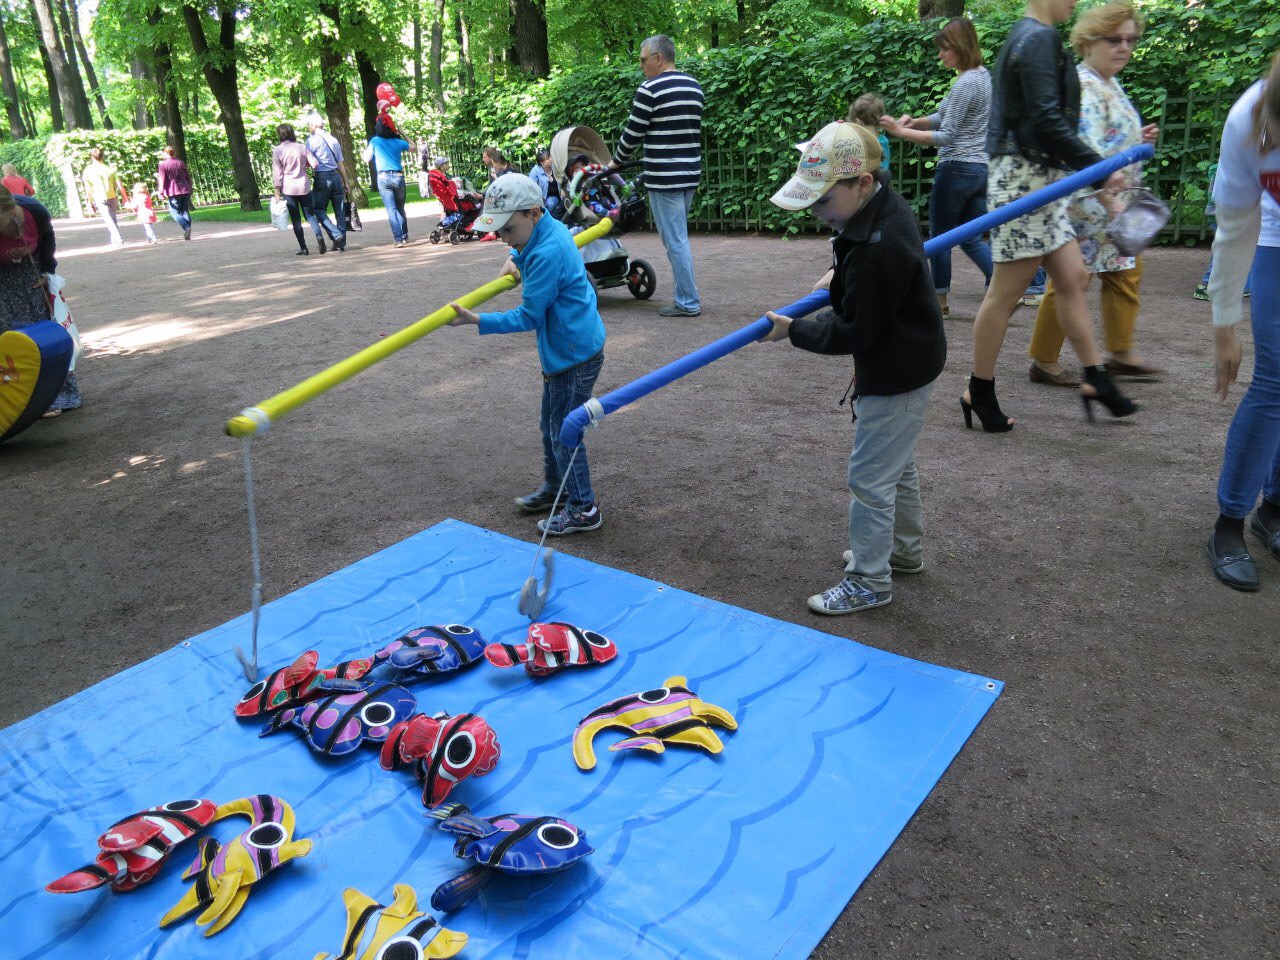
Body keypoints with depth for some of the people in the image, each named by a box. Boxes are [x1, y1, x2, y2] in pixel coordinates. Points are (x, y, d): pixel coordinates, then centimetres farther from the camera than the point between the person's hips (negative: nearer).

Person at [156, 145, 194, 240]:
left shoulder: (163, 165, -3)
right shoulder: (180, 163, 11)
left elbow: (162, 180, -7)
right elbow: (188, 177, 15)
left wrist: (161, 194, -6)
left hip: (173, 192, -5)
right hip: (185, 190, 5)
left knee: (174, 212, 2)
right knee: (185, 211, 7)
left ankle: (186, 227, -22)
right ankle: (187, 235, 2)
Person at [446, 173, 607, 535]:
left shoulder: (548, 253, -26)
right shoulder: (550, 229, 4)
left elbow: (528, 316, -23)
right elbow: (524, 249, 30)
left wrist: (476, 320, -23)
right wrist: (514, 260, 8)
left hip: (574, 353, -10)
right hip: (564, 348, 10)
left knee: (563, 431, -1)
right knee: (550, 424, 22)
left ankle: (584, 510, 11)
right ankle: (554, 487, 39)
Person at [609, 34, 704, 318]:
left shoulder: (650, 89, -11)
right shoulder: (694, 87, 13)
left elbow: (633, 132, -8)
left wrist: (616, 161, 9)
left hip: (664, 177, -8)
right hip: (691, 173, 8)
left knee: (675, 241, -3)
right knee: (678, 237, 16)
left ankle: (689, 303, 0)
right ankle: (686, 296, 20)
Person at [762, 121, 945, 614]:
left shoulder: (879, 249, -32)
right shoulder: (883, 205, -1)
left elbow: (853, 333, -24)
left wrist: (793, 330, -14)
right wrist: (838, 273, 8)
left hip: (896, 375, -10)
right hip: (905, 363, 10)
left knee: (870, 477, 0)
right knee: (896, 465, 24)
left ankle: (869, 582, 14)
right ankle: (904, 550, 42)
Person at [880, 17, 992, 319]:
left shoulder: (965, 84, -16)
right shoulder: (983, 76, 14)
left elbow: (945, 136, -18)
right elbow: (945, 117, 16)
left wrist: (900, 131, -18)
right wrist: (914, 122, 0)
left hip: (957, 168, -9)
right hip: (982, 168, 9)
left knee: (940, 236, 5)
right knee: (970, 238, 12)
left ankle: (940, 302, 15)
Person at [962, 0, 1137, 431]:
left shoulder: (1023, 38, 18)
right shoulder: (1041, 39, -12)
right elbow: (1047, 121, -21)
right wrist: (1099, 168, -16)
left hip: (1037, 179, 10)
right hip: (1025, 179, -10)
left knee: (1073, 280, 10)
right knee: (1005, 294, -3)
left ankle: (1095, 380, 16)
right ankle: (979, 393, 8)